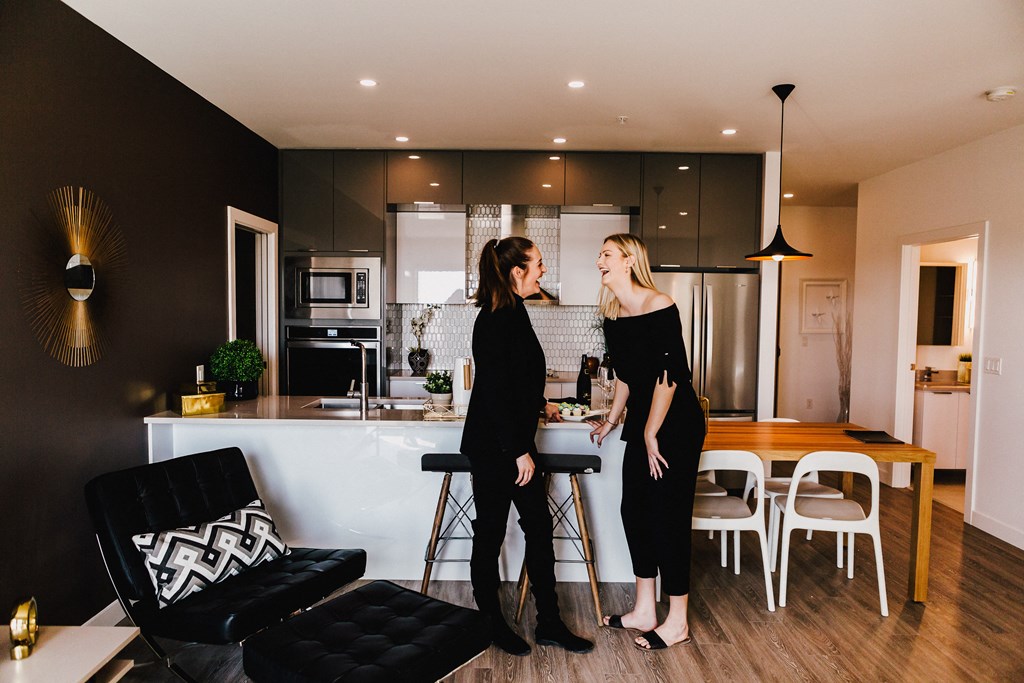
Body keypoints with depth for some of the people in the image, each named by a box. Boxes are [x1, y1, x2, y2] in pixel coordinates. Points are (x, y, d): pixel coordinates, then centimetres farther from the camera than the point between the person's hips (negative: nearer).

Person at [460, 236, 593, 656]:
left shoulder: (512, 313, 11)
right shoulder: (496, 320, -19)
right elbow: (494, 391, -22)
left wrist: (539, 405, 36)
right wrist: (519, 451, -20)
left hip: (515, 440, 10)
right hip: (493, 446, -10)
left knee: (539, 526, 12)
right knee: (491, 532, 6)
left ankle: (549, 623, 24)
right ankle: (491, 624, 25)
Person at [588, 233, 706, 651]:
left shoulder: (660, 306, -17)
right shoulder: (613, 318, 6)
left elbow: (668, 376, -19)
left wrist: (651, 434, -15)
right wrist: (613, 419, 23)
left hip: (677, 423, -8)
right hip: (641, 423, 8)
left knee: (668, 516, -1)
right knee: (634, 510, 10)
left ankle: (677, 623, 16)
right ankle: (644, 612, 25)